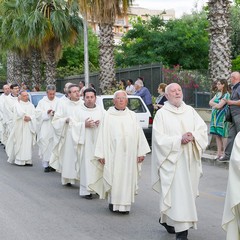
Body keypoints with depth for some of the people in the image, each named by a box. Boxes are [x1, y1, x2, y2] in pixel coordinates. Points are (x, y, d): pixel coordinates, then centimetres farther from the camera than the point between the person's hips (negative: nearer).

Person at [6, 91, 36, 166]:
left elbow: (34, 115, 1)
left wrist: (29, 118, -14)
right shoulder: (17, 105, -1)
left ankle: (27, 160, 4)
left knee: (28, 143, 1)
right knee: (20, 143, -4)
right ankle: (19, 160, 1)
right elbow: (20, 114, -17)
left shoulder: (31, 105, 12)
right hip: (20, 127, -4)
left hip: (29, 127, 4)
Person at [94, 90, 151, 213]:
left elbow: (139, 134, 8)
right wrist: (101, 154, -6)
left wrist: (141, 152, 2)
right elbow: (103, 135, 0)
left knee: (128, 177, 4)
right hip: (113, 153, -2)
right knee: (114, 178, 0)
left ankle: (125, 204, 12)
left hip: (129, 154, 2)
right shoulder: (108, 115, 2)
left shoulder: (132, 115, 9)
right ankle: (113, 203, 13)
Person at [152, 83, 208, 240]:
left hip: (189, 160, 5)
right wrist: (179, 139, -18)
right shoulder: (161, 114, -3)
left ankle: (166, 219, 32)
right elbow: (159, 138, -10)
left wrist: (193, 136, -16)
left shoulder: (190, 110, 9)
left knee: (187, 192, 12)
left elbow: (203, 129, 5)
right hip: (172, 160, -5)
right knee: (177, 193, -8)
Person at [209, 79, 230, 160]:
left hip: (222, 117, -7)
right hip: (215, 116, 7)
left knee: (223, 135, -4)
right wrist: (217, 104, -7)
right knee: (217, 135, 6)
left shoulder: (226, 95, -9)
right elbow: (210, 102, 10)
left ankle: (224, 153, 0)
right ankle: (219, 152, 10)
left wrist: (214, 105, 3)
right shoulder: (218, 93, 16)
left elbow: (219, 106, -15)